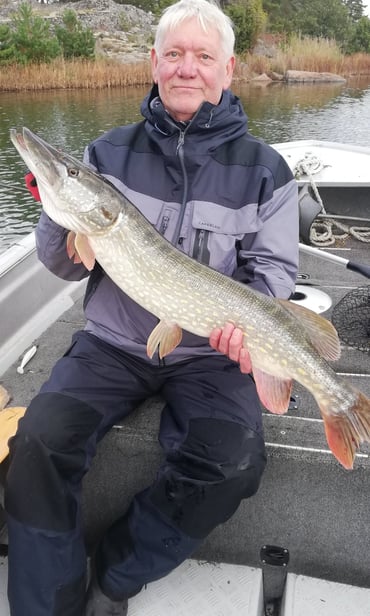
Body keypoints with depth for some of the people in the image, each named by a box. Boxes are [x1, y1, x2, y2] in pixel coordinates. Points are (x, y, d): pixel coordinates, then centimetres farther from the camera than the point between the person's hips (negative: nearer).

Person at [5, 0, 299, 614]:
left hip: (210, 352, -1)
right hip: (113, 341, 2)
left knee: (233, 462, -25)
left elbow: (273, 268, 2)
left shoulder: (263, 169, 1)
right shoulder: (110, 153, 5)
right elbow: (66, 266, 6)